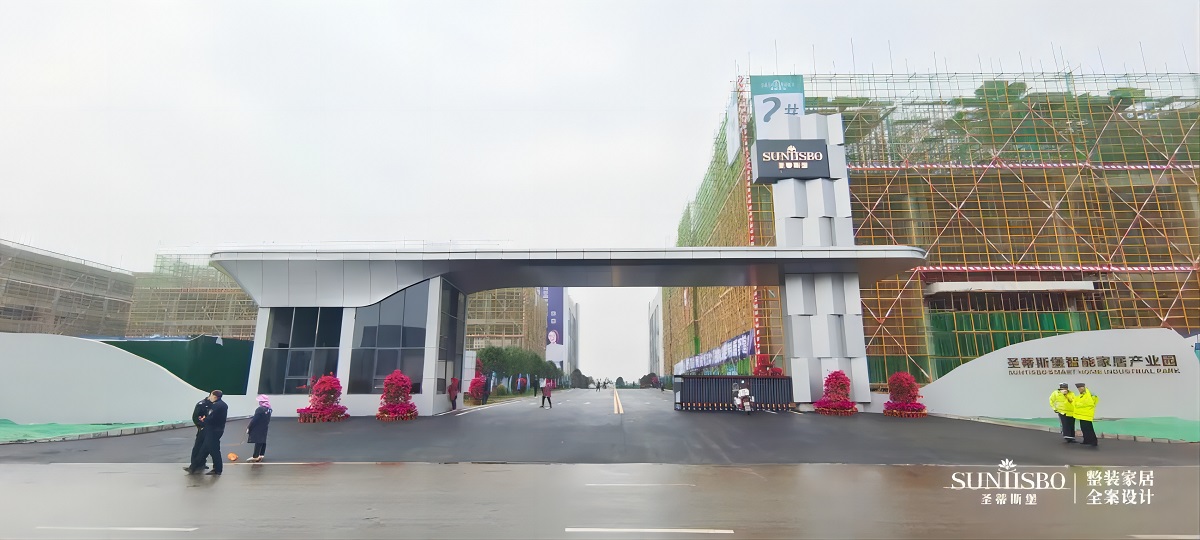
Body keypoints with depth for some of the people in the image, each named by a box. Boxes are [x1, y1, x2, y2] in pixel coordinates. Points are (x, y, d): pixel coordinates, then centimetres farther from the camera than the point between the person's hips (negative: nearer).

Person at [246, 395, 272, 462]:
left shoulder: (260, 409, -20)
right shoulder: (269, 409, 4)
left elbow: (254, 420, -19)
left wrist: (248, 427, -12)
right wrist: (265, 424, 20)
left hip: (257, 429, -8)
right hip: (264, 428, 8)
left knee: (258, 442, -5)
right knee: (263, 441, 12)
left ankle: (255, 457, -2)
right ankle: (261, 455, 20)